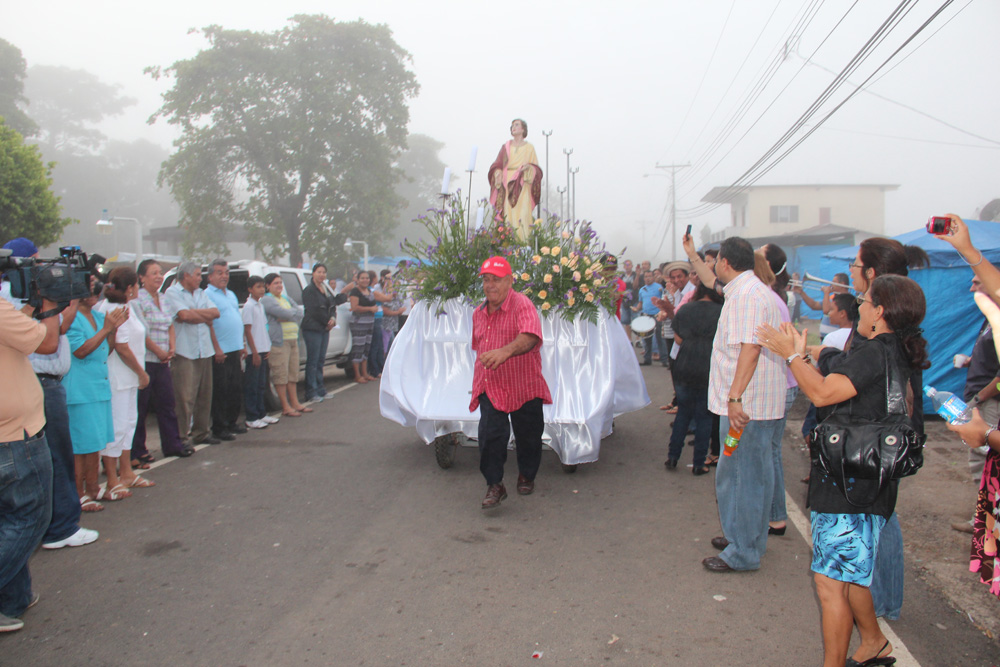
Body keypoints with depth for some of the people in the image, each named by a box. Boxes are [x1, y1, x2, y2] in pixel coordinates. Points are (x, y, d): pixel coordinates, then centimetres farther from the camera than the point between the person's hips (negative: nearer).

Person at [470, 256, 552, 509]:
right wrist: (478, 380, 29)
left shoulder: (522, 305, -13)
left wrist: (505, 351, -51)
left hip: (523, 386, -4)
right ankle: (494, 485, 3)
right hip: (490, 388, 4)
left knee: (527, 436, 11)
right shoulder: (479, 313, 11)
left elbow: (530, 336, -34)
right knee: (489, 435, -9)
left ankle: (526, 475, 37)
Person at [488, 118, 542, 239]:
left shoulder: (529, 148, 9)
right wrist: (498, 174, -10)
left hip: (522, 188, -2)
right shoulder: (505, 147, 14)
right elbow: (496, 165, 12)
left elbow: (537, 170, 6)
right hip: (507, 187, 2)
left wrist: (529, 167, -16)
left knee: (522, 215, -12)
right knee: (508, 216, -8)